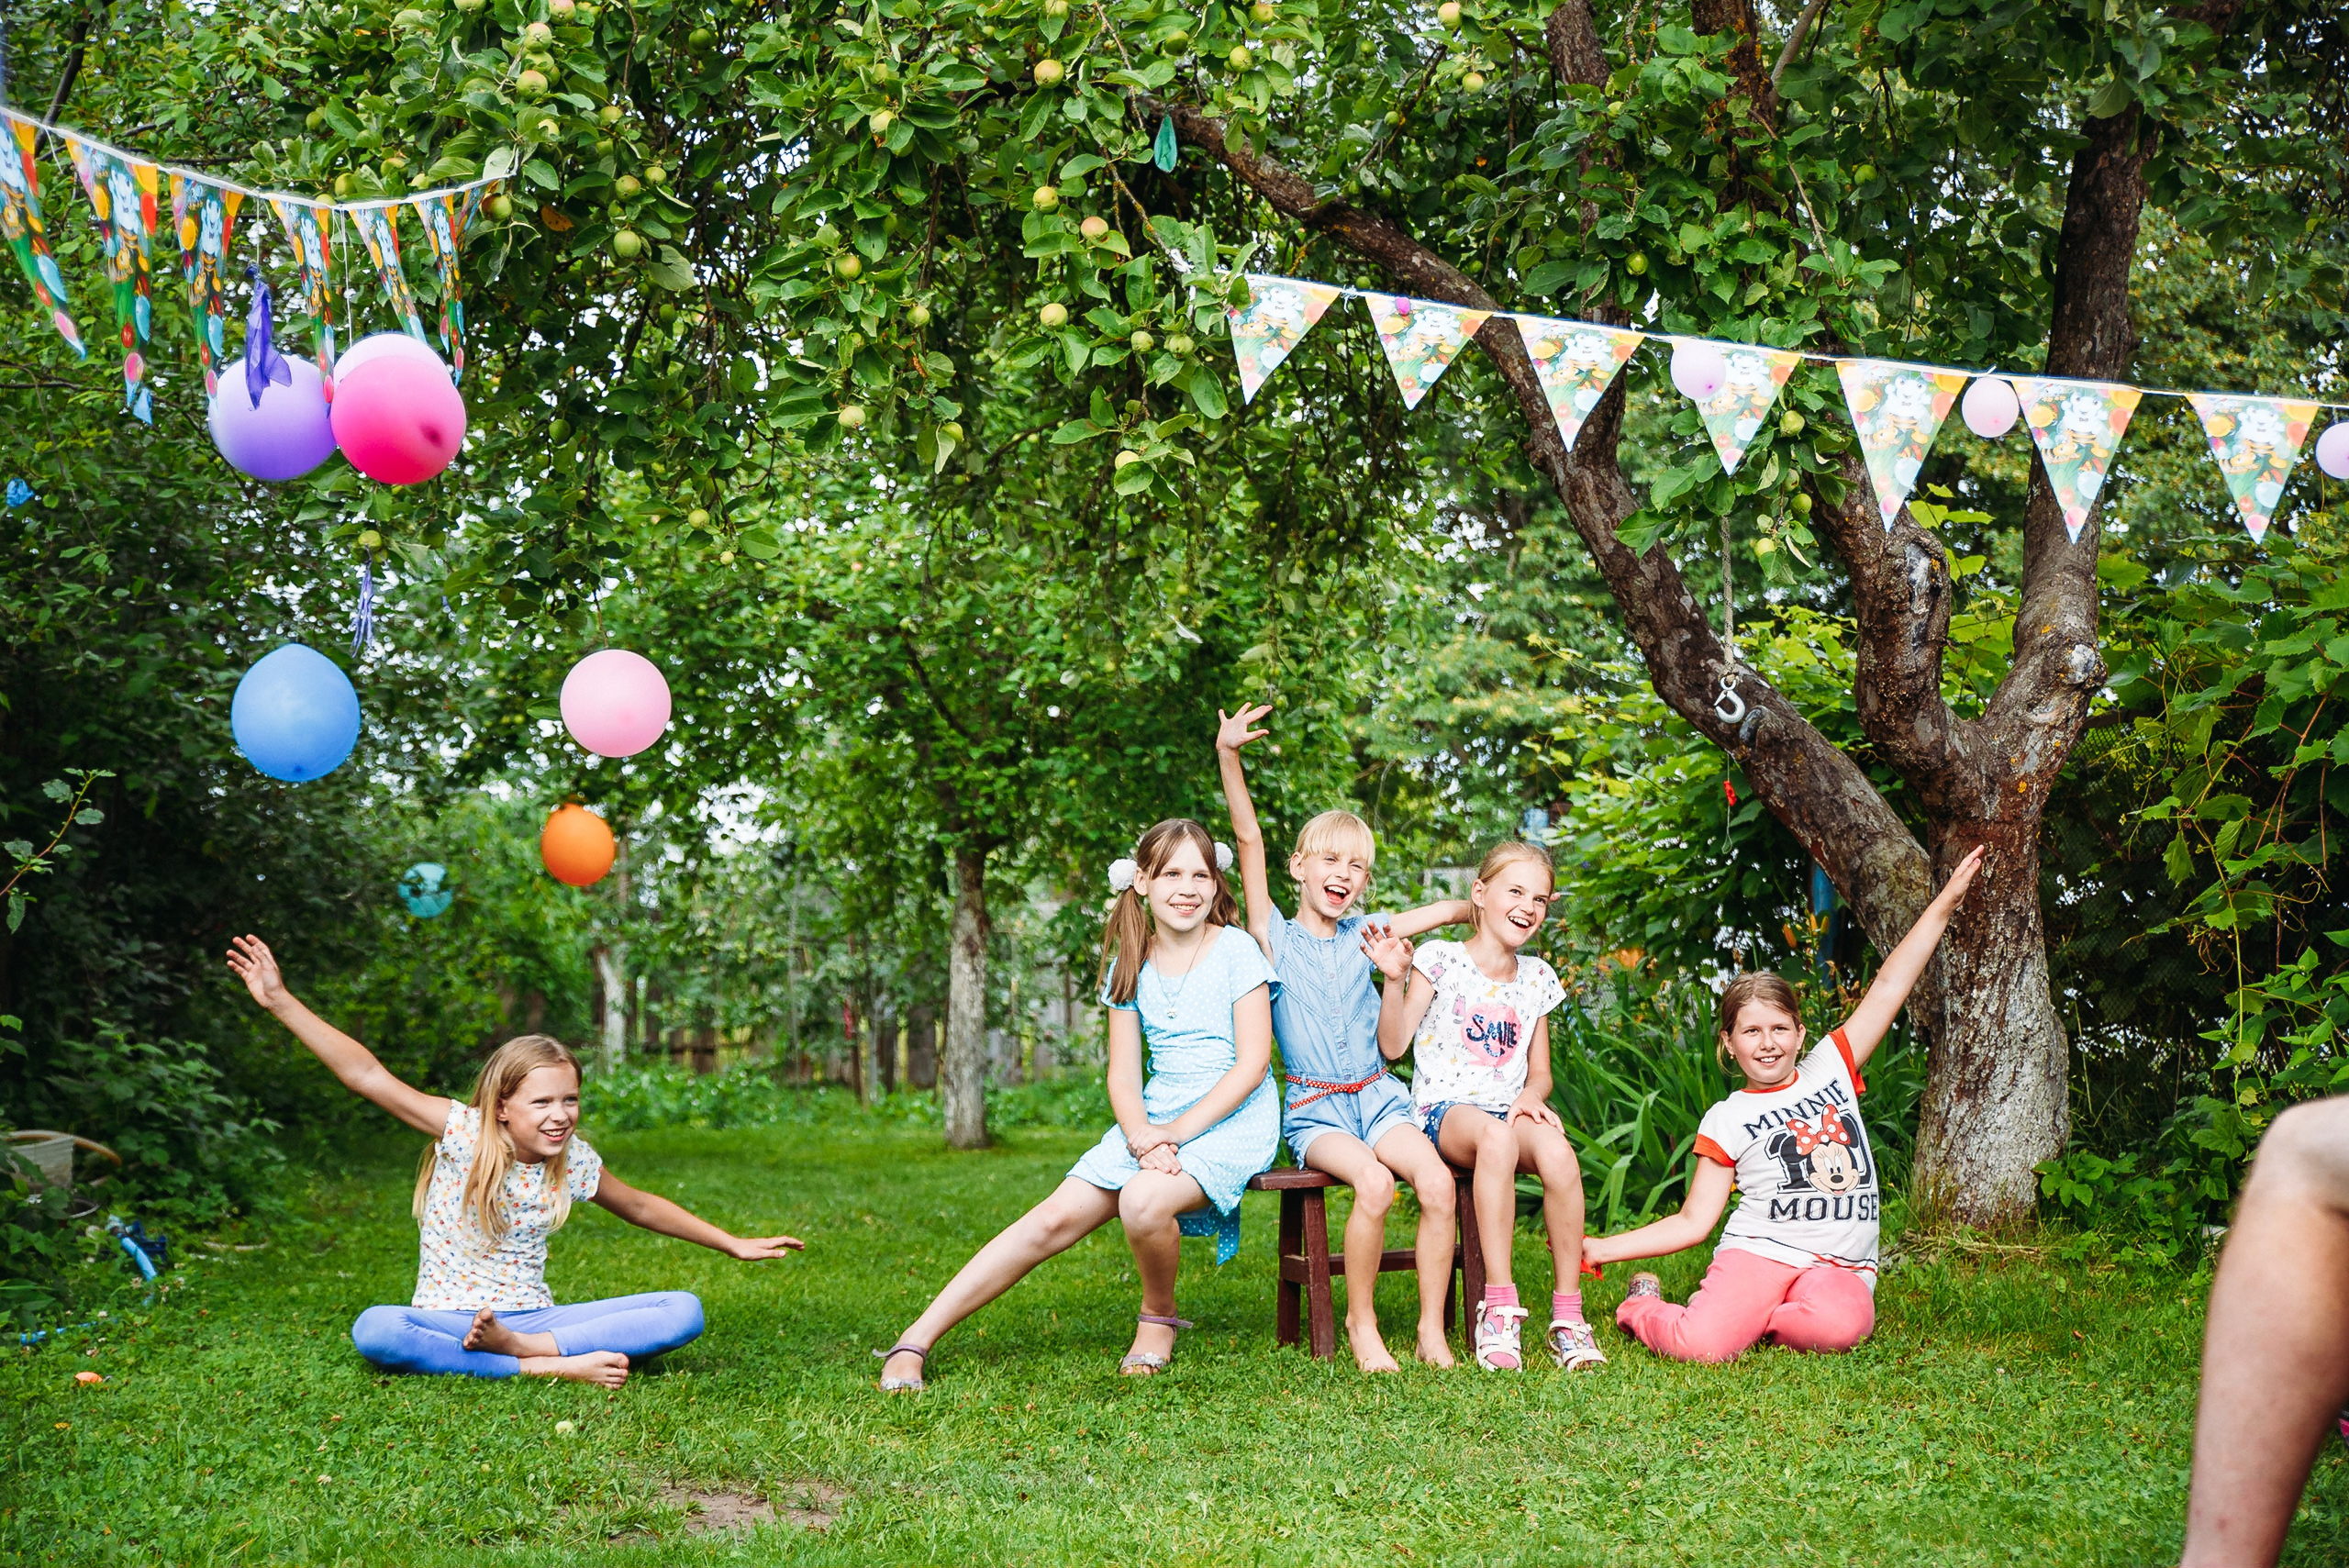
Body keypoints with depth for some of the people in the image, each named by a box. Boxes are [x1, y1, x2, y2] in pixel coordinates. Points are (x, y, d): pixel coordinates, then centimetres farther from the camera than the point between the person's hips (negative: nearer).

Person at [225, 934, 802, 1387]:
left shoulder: (575, 1161, 1)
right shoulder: (462, 1132, -8)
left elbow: (640, 1207, 19)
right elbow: (367, 1075, -12)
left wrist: (734, 1245, 22)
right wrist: (280, 1001, -17)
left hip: (532, 1316, 3)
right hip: (445, 1320, -3)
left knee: (685, 1311, -18)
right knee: (373, 1330, -39)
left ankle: (520, 1345, -28)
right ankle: (555, 1367, -35)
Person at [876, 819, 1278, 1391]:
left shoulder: (1237, 951, -5)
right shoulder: (1130, 967, 9)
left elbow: (1252, 1063, -10)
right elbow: (1123, 1072, 6)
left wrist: (1178, 1132, -18)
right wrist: (1141, 1135, -16)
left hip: (1232, 1119, -5)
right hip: (1155, 1118, 5)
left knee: (1143, 1200, -33)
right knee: (1054, 1218, -12)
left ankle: (1159, 1320, -3)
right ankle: (917, 1340, -10)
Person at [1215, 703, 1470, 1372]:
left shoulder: (1363, 936, 14)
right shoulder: (1275, 936, 4)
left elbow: (1458, 909, 22)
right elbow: (1249, 840, -7)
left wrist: (1393, 939, 7)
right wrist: (1228, 757, -14)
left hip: (1378, 1096, 3)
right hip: (1314, 1109, -3)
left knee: (1437, 1179, -24)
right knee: (1374, 1183, -31)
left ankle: (1433, 1329, -14)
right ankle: (1360, 1322, -12)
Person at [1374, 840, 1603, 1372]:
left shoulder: (1536, 977, 16)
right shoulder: (1441, 959, 2)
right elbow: (1393, 1046, -3)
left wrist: (1531, 1095, -4)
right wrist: (1394, 979, -16)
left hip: (1511, 1109, 4)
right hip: (1445, 1108, -4)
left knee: (1556, 1150, -32)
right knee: (1496, 1137, -40)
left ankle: (1568, 1316, -24)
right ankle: (1498, 1307, -36)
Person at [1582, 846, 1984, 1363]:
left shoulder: (1831, 1069, 14)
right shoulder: (1727, 1121, 7)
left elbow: (1889, 987, 12)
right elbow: (1693, 1221, 7)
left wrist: (1945, 901, 9)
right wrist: (1602, 1248, -2)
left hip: (1840, 1266, 2)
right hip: (1757, 1252, -2)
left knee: (1839, 1326, -35)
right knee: (1701, 1346, -29)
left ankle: (1749, 1319, -3)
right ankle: (1643, 1307, 6)